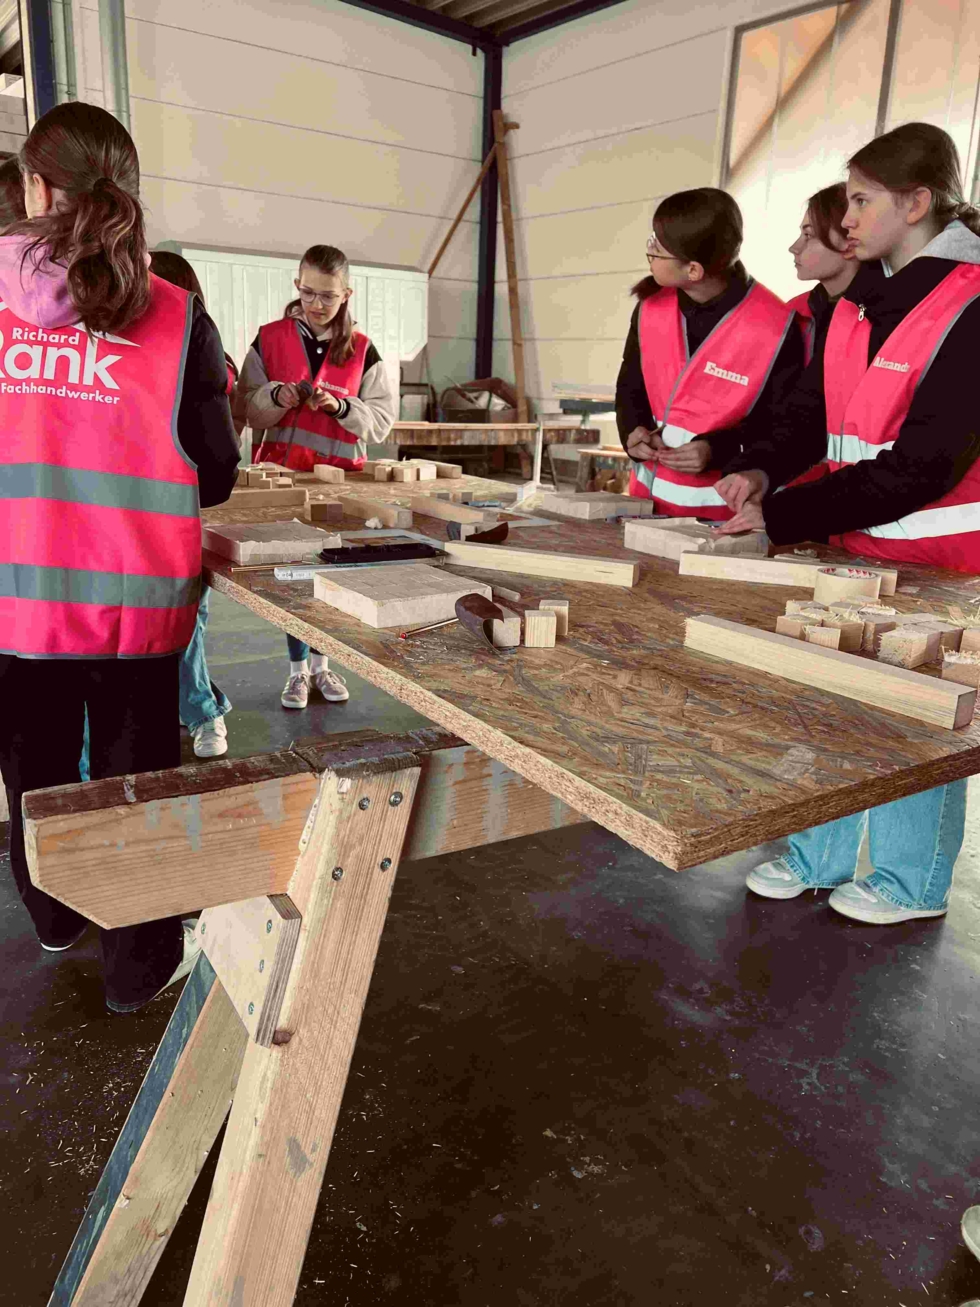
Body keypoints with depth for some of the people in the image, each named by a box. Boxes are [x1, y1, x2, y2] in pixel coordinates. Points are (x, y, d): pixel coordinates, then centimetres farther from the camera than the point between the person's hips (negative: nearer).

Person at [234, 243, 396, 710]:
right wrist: (276, 396, -18)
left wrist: (340, 406, -18)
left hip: (340, 475, 1)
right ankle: (298, 669, 16)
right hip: (284, 473, 0)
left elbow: (381, 419, -1)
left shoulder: (362, 350, 2)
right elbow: (246, 406, 1)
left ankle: (321, 664, 25)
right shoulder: (269, 339, 2)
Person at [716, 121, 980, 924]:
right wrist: (761, 470, -11)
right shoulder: (859, 305, 9)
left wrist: (779, 516, -21)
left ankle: (911, 882, 26)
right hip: (849, 544, 7)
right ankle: (819, 856, 30)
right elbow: (811, 412, 10)